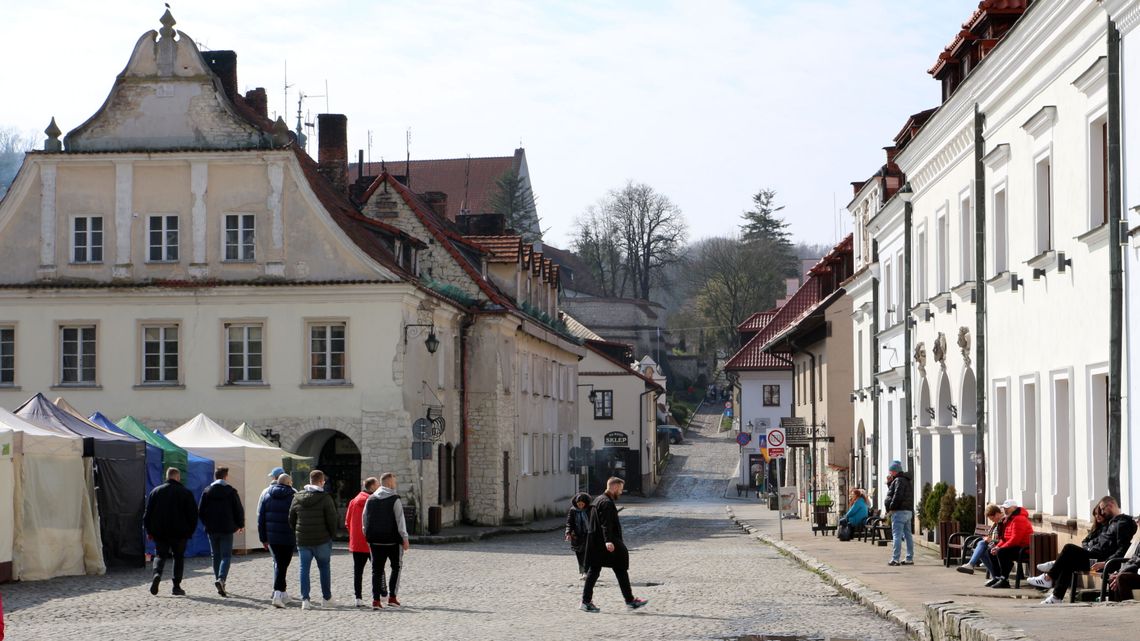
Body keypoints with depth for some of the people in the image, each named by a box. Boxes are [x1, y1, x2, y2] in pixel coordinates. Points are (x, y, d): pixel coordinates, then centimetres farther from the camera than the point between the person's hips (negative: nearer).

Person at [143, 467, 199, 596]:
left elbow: (147, 513, 5)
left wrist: (149, 531, 11)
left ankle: (157, 574, -19)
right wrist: (190, 532, 7)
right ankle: (176, 587, 6)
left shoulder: (156, 491, 4)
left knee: (160, 555, 11)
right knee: (178, 557, 10)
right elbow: (193, 514, -2)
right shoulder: (186, 493, -2)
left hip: (159, 532, 1)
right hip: (179, 533, -1)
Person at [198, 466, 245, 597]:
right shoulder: (231, 491, -4)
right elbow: (239, 510, -2)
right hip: (227, 529, -3)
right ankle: (221, 578, -22)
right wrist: (240, 525, 14)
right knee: (226, 556, -1)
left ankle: (219, 580, 15)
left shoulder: (207, 491, 2)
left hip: (212, 529, 3)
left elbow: (200, 511, 3)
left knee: (215, 556, 14)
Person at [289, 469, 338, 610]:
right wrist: (332, 535, 4)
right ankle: (326, 598, 18)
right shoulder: (325, 498, -10)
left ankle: (305, 599, -1)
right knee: (324, 568, 11)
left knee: (304, 569, 6)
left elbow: (291, 519, 8)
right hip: (322, 540, -3)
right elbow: (332, 519, -11)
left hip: (303, 540, 3)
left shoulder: (297, 498, 3)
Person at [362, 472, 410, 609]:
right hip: (393, 540, -4)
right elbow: (400, 521, -12)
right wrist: (405, 538, -7)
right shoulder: (395, 499, -8)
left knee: (377, 569, 8)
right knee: (396, 567, 10)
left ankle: (376, 600, 0)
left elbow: (364, 520, 11)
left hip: (375, 541, 4)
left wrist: (368, 537, 17)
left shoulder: (370, 499, 9)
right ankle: (392, 597, 3)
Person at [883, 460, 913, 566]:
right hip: (908, 511, 10)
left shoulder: (899, 480, -12)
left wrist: (891, 507, -14)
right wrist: (889, 483, 15)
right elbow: (893, 492, 27)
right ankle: (910, 558, 12)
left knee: (897, 535, -10)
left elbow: (897, 496, -21)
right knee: (908, 535, 10)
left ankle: (895, 559, -13)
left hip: (899, 511, -10)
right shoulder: (906, 481, 20)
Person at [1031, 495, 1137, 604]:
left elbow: (1122, 550, -18)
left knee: (1069, 549, -18)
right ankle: (1057, 597, -6)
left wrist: (1105, 563, -25)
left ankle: (1048, 578, -11)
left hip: (1100, 560, -10)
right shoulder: (1110, 522, 25)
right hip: (1092, 555, 10)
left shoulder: (1123, 523, -6)